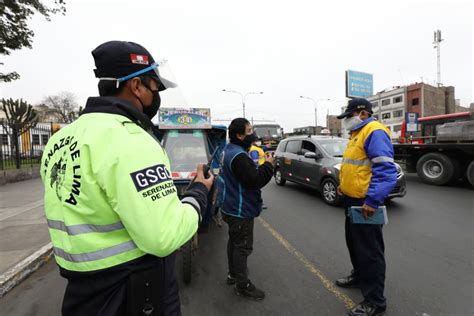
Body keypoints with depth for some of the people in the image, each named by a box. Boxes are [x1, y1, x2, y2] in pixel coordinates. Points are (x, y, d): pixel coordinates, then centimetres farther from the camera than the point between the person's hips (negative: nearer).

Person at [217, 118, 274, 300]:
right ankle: (242, 286, 18)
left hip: (232, 207, 11)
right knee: (243, 246, 3)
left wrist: (259, 166, -1)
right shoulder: (238, 156, -27)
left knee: (234, 241, 23)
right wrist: (268, 165, -17)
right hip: (240, 210, -11)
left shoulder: (230, 150, 7)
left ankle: (233, 274, 40)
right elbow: (254, 181, -28)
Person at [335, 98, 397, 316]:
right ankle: (359, 276, 43)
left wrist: (372, 200, -30)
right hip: (352, 199, 10)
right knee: (354, 243, 23)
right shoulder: (358, 133, 15)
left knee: (369, 250, 1)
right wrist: (344, 184, 19)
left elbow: (385, 169, -27)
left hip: (365, 203, -10)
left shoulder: (374, 132, -18)